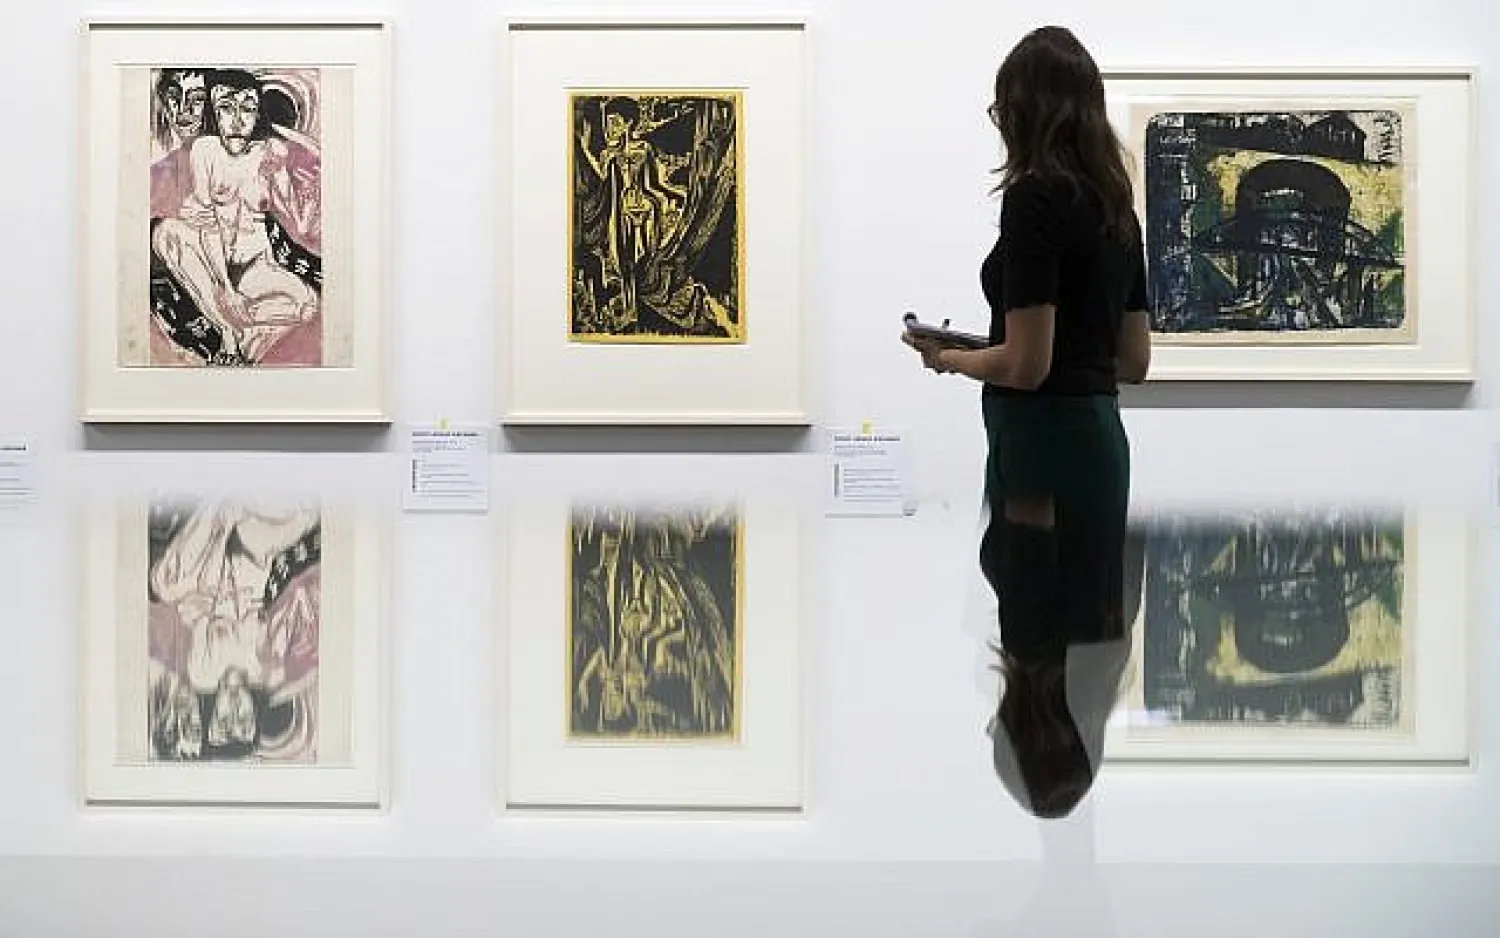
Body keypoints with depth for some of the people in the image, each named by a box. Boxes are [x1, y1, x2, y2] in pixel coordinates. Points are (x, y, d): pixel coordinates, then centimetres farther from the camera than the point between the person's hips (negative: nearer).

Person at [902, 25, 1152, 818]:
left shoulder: (1034, 195, -15)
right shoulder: (1114, 202, 12)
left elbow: (1026, 363, -20)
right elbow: (1134, 358, 15)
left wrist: (946, 357, -1)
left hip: (1043, 452, -9)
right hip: (1099, 441, 9)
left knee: (1038, 658, -1)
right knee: (1084, 648, 15)